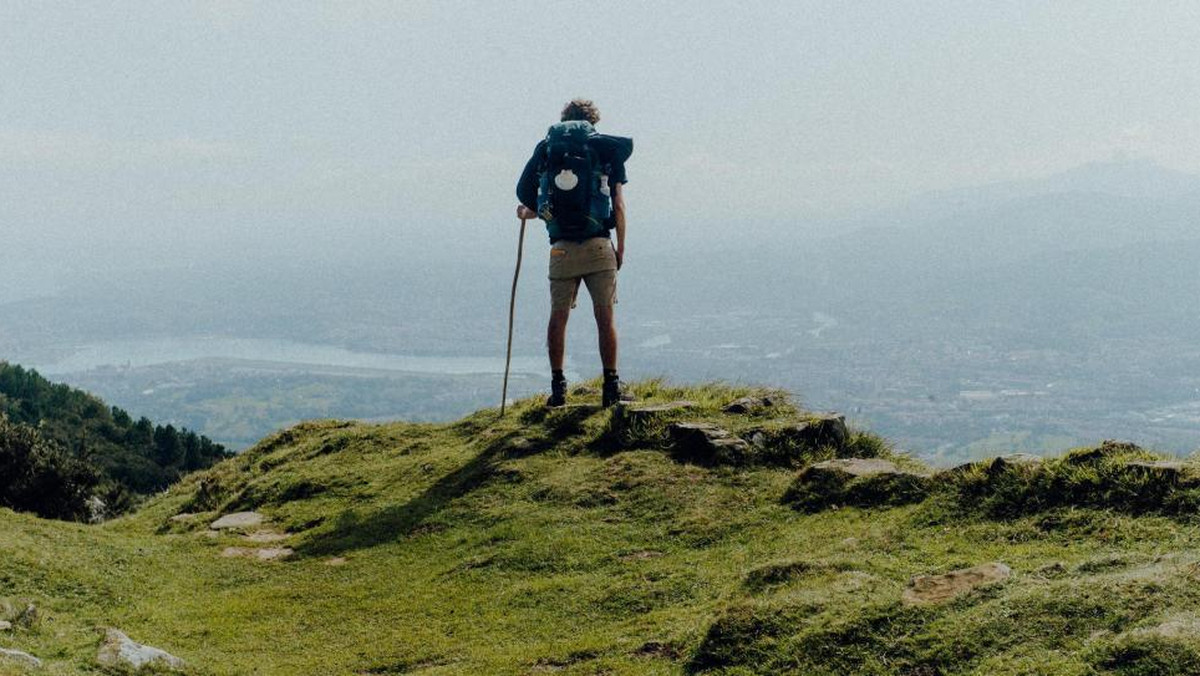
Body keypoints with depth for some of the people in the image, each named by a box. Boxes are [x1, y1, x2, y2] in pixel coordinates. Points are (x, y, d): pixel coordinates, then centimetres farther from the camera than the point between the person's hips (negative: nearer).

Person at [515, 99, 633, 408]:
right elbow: (618, 206, 1)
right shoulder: (608, 148, 6)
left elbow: (524, 191, 2)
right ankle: (611, 387, 2)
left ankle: (558, 388, 10)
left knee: (558, 317, 9)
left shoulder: (545, 147, 10)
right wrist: (620, 249, 7)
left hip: (561, 249, 1)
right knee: (605, 317, 3)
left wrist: (530, 211, 23)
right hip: (598, 246, -1)